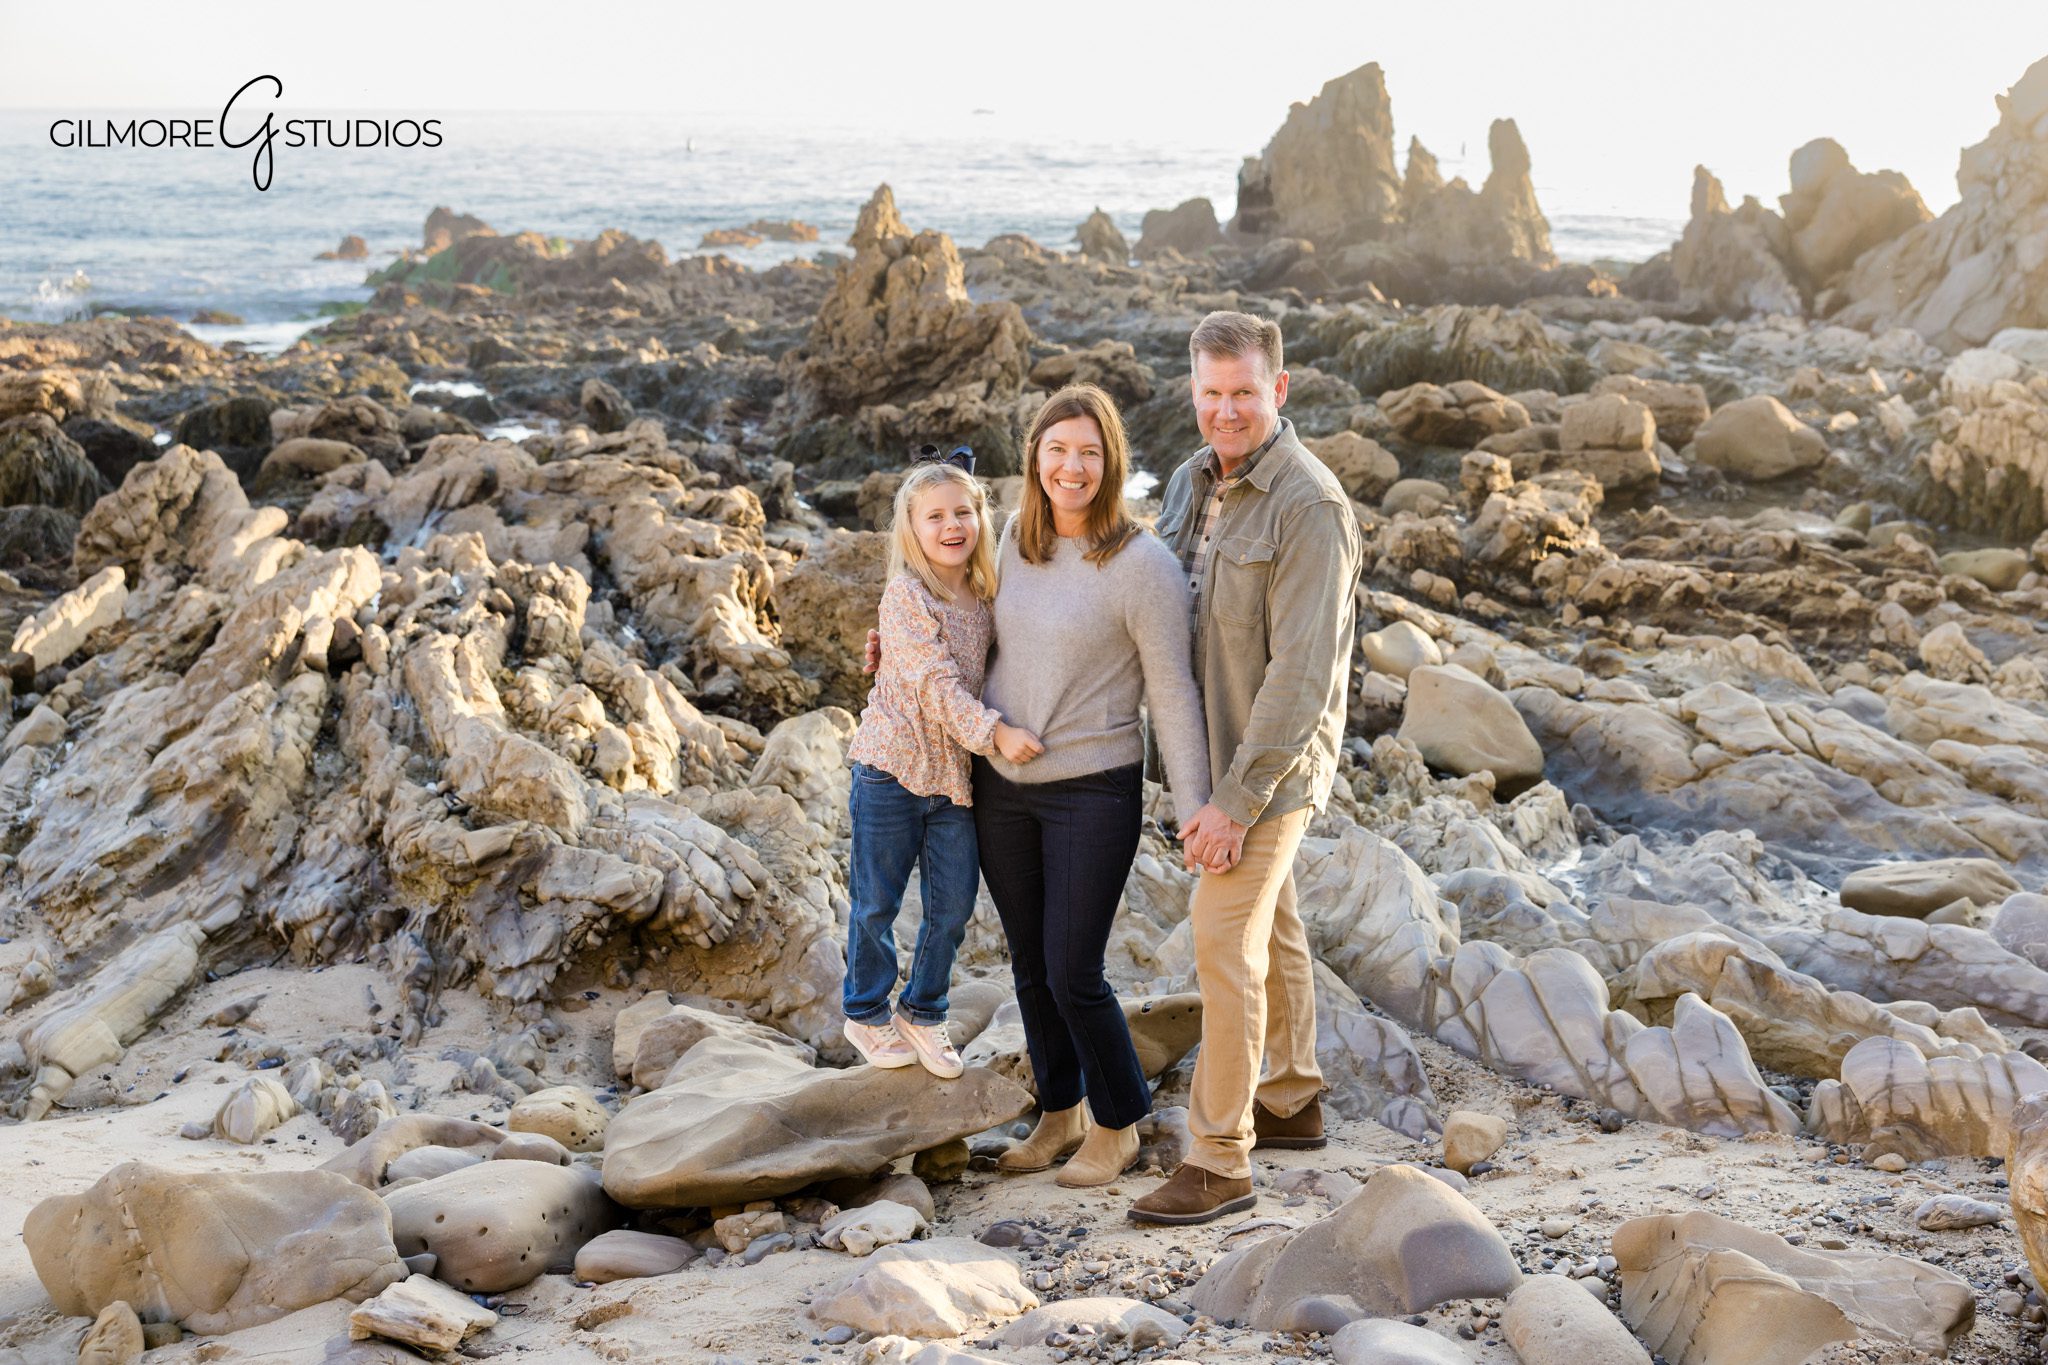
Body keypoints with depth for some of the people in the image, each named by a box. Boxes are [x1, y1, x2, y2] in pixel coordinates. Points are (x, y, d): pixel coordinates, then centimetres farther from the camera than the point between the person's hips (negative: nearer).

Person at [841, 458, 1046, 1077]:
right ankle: (866, 1013, 27)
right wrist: (995, 732, -29)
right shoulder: (906, 595, -14)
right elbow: (933, 680, -22)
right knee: (877, 903, 8)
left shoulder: (984, 598, 5)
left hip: (954, 772, 5)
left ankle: (923, 1011, 29)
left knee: (953, 905, 9)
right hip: (893, 766, -5)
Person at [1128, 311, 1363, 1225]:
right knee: (1271, 927, 19)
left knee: (1224, 944, -8)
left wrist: (1237, 799, -24)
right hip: (1211, 746, 8)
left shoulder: (1310, 508, -21)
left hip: (1271, 760, -8)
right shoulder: (1192, 482, 5)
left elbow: (1301, 673, -24)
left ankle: (1218, 1161, 0)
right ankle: (1292, 1102, 34)